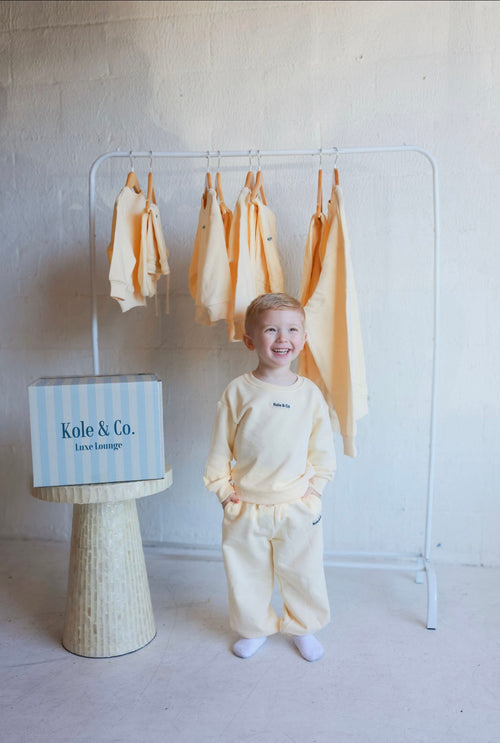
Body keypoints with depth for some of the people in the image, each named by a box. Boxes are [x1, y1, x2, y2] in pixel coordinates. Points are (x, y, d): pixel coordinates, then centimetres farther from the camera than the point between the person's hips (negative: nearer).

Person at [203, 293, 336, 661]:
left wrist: (313, 489, -1)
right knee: (246, 574, 16)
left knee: (303, 573, 16)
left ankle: (303, 627, 43)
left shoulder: (310, 393, -5)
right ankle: (255, 628, 42)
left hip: (297, 508, 1)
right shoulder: (237, 392, -9)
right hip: (246, 509, 0)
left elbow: (323, 451, 4)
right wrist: (223, 489, -5)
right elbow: (220, 448, -2)